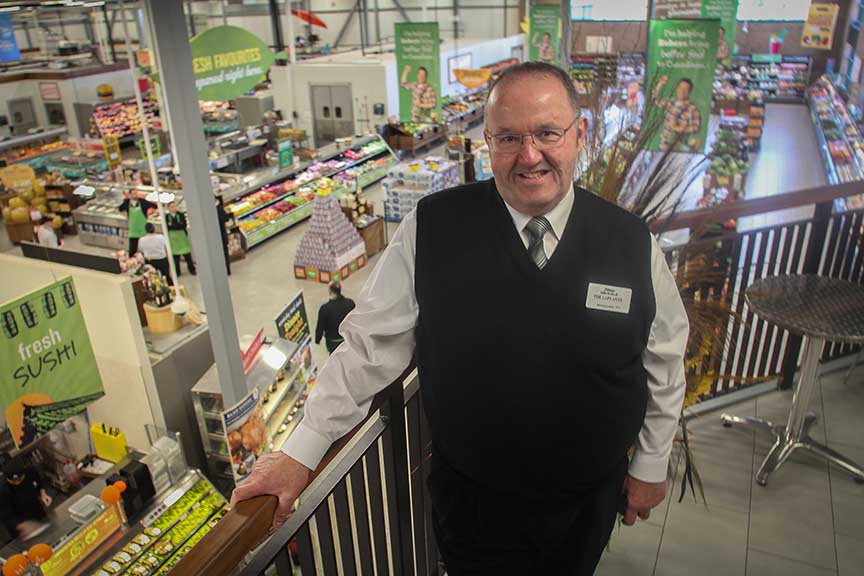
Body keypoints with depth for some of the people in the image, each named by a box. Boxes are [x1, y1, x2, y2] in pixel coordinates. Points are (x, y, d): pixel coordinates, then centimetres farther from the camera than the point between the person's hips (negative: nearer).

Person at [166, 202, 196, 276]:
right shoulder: (167, 217, 1)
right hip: (172, 238, 1)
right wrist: (178, 225, -12)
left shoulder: (181, 214, -1)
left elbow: (184, 225, -9)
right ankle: (177, 272, 14)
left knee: (187, 254, 2)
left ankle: (192, 270, 13)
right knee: (175, 255, 4)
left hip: (182, 236, -1)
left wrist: (172, 225, -13)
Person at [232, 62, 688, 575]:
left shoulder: (632, 241, -11)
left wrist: (651, 465, 8)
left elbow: (665, 363, 1)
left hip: (590, 502, 3)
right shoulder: (432, 229, -17)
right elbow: (370, 345, -12)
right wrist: (301, 452, -10)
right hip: (472, 503, -2)